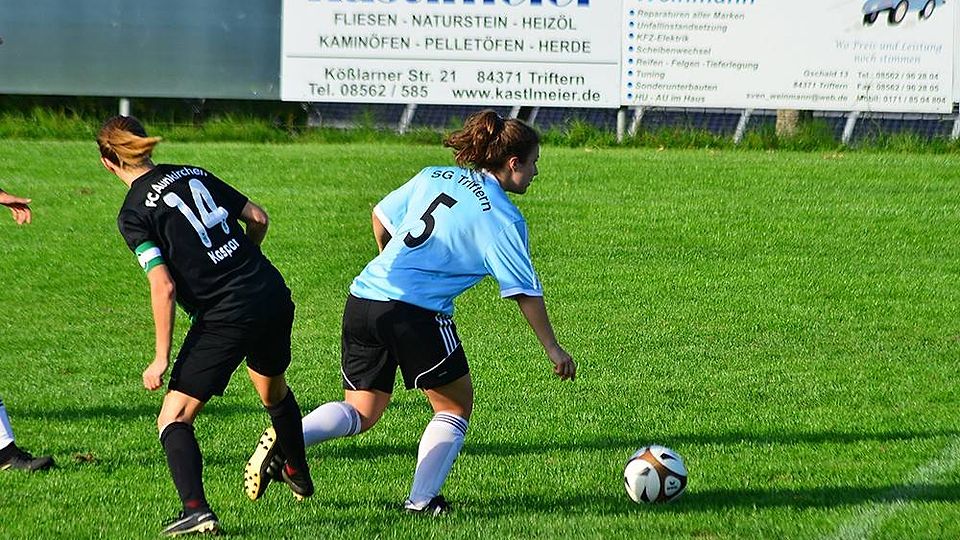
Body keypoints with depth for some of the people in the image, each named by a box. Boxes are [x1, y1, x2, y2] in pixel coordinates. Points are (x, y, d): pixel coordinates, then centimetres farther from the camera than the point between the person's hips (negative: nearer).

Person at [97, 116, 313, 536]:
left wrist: (161, 358, -10)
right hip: (273, 295, 7)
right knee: (273, 390, 33)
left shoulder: (134, 214, -8)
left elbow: (163, 287, -15)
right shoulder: (194, 175, 9)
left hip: (225, 317, -7)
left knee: (174, 418, -2)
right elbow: (258, 218, 11)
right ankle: (298, 475, 53)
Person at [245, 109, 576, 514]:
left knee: (361, 412, 16)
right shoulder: (503, 219, -2)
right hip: (417, 313, -6)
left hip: (363, 299, 6)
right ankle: (422, 500, 8)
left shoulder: (434, 177, 15)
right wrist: (552, 349, 10)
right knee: (455, 408, 16)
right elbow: (526, 293, 0)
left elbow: (381, 216, 24)